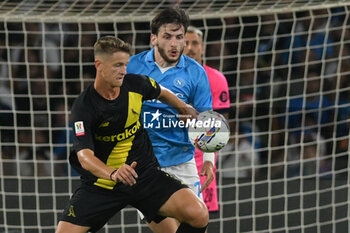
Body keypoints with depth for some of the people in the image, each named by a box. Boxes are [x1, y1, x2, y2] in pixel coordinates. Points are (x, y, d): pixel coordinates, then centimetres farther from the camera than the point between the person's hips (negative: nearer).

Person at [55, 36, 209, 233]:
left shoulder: (135, 84, -6)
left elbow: (161, 93, 19)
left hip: (145, 173, 2)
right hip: (101, 183, -2)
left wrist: (184, 109, 32)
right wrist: (113, 173, -48)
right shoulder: (83, 107, -19)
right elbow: (85, 156, -31)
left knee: (198, 215, -19)